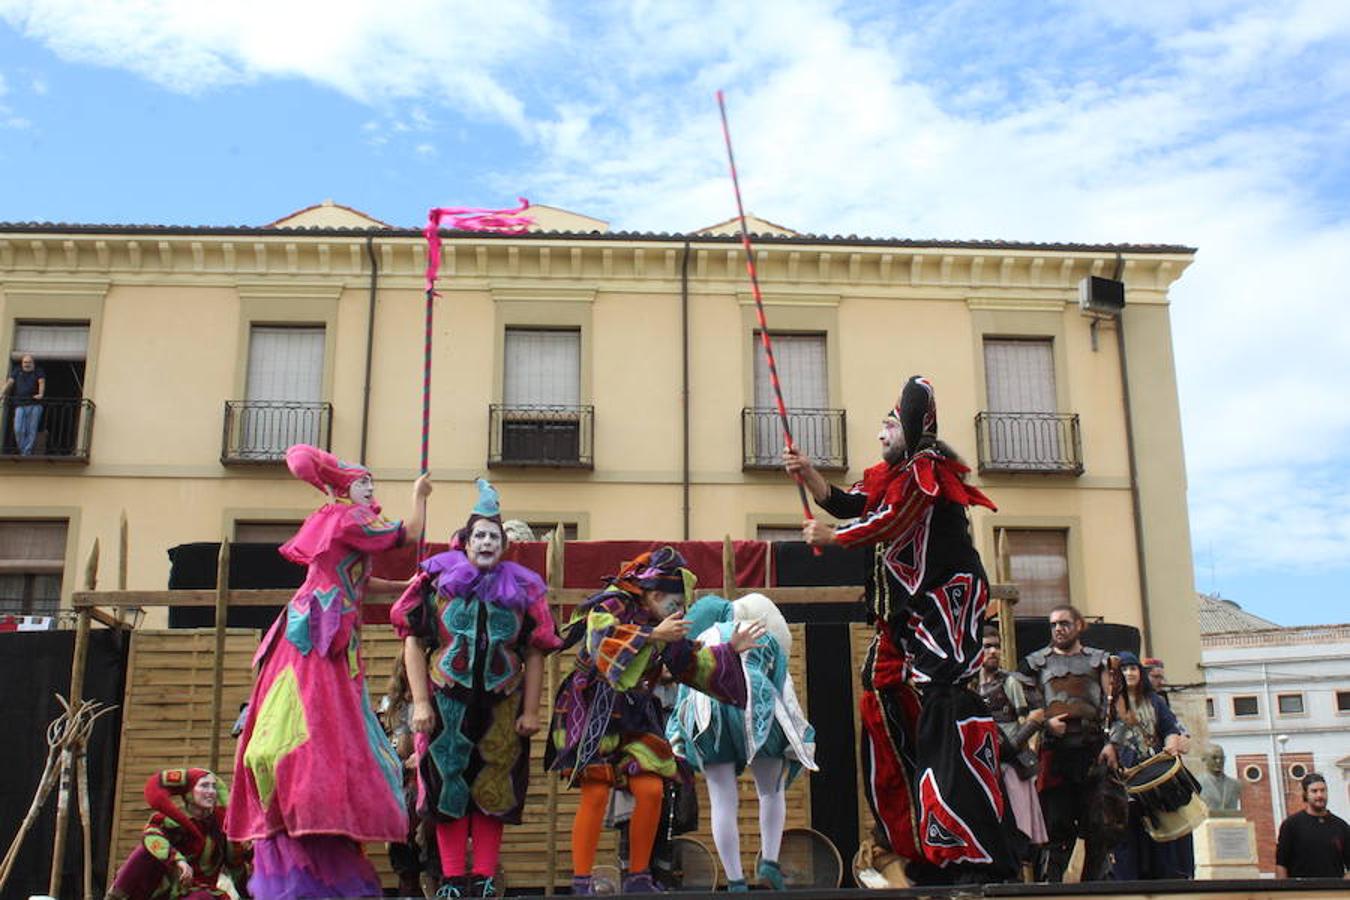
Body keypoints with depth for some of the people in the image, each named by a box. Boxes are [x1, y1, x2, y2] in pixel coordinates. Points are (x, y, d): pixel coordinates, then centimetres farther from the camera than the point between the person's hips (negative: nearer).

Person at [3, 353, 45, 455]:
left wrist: (41, 394, -27)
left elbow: (41, 382, -8)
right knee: (18, 429, -8)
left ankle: (27, 452, 0)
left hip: (34, 405, -2)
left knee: (32, 430, -4)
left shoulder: (38, 371, 8)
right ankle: (22, 451, 4)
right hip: (20, 405, 2)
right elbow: (10, 382, 3)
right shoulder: (17, 371, 15)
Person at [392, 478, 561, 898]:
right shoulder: (438, 582, 3)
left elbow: (534, 654, 5)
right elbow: (414, 643, 0)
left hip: (501, 707, 1)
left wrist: (531, 711, -1)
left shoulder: (521, 590, 6)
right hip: (448, 703, -1)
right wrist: (420, 702, -7)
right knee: (449, 786, 1)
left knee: (493, 791, 4)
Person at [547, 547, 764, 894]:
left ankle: (638, 878, 10)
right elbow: (603, 645, -29)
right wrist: (653, 636, -33)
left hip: (634, 715, 7)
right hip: (593, 710, -7)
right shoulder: (610, 606, -10)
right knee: (596, 794, -13)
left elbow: (692, 667, 20)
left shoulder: (666, 627, 11)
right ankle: (581, 882, -3)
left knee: (651, 791, -3)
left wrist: (729, 650, 13)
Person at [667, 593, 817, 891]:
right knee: (772, 791, 17)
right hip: (754, 707, -1)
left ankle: (736, 884, -3)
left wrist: (678, 740, 15)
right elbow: (783, 691, 13)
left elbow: (685, 691, 20)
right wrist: (800, 743, 11)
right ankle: (769, 862, 2)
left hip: (707, 716, 2)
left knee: (724, 802, 2)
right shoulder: (768, 642, 23)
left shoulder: (704, 640, 30)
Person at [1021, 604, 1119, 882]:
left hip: (1094, 748, 1)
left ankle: (1095, 879, 9)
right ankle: (1051, 880, 0)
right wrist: (1046, 723, -7)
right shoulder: (1037, 662, 14)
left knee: (1097, 823, 0)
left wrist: (1111, 742, -4)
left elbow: (1111, 703, 9)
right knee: (1056, 821, -3)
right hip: (1055, 750, -1)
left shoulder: (1098, 660, 15)